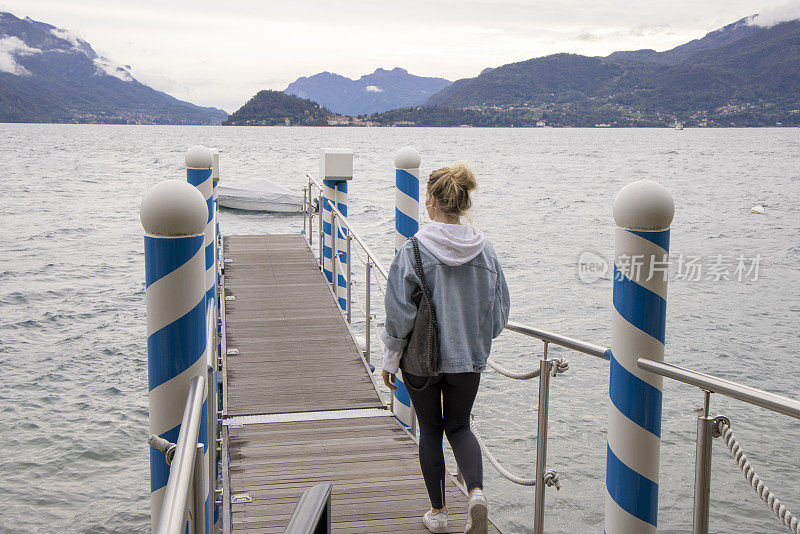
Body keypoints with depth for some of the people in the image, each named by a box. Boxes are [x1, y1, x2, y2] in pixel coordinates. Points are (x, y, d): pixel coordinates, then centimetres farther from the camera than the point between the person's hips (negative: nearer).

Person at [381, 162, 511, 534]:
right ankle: (476, 491, -4)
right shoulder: (485, 251, -5)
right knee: (459, 427, 19)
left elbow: (399, 313, -13)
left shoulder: (413, 250, -15)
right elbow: (500, 312, 1)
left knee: (430, 432, 14)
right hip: (468, 359, 3)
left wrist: (390, 359, 0)